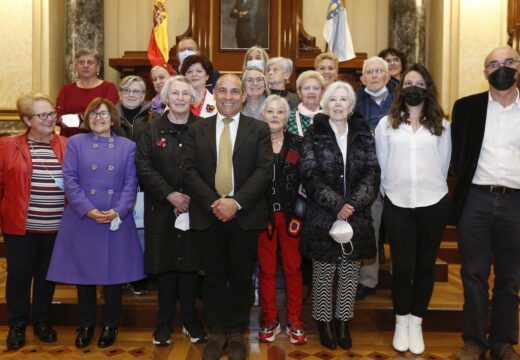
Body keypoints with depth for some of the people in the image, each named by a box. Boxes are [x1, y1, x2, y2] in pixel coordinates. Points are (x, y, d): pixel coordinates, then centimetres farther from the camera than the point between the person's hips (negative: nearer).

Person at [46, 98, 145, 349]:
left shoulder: (127, 146, 7)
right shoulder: (75, 143, 6)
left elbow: (131, 183, 1)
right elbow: (70, 180, -3)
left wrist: (118, 211, -14)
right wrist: (87, 210, -14)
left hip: (117, 221, 0)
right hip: (82, 221, 0)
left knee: (114, 273, 6)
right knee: (84, 272, 8)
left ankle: (110, 324, 23)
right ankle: (86, 325, 24)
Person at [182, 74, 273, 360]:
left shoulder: (259, 129, 4)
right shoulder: (197, 130, 9)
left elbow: (265, 170, -6)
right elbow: (189, 171, 1)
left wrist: (236, 202, -16)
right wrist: (213, 203, -12)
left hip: (245, 215, -1)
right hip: (208, 214, 1)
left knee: (241, 277, 7)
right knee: (213, 276, 9)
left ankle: (236, 332, 23)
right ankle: (216, 332, 23)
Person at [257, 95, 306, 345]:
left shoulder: (297, 143, 3)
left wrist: (300, 210, -3)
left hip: (290, 213, 1)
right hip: (262, 214, 0)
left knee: (293, 268, 6)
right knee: (266, 269, 7)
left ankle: (294, 321, 18)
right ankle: (270, 321, 20)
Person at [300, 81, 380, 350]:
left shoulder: (363, 135, 7)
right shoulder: (314, 135, -1)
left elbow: (372, 173, 1)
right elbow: (310, 175, -8)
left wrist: (354, 203, -14)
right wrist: (336, 205, -16)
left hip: (357, 216, 3)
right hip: (322, 216, -2)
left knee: (349, 272, 8)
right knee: (324, 271, 5)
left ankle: (343, 321, 24)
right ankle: (324, 321, 21)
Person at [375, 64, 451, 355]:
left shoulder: (441, 125, 5)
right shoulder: (387, 124, 3)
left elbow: (443, 165, 10)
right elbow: (381, 165, 6)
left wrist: (433, 189, 11)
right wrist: (389, 192, 8)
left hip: (433, 203, 1)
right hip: (397, 205, -1)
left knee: (426, 265, 9)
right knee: (402, 265, 2)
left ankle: (416, 322, 25)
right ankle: (401, 321, 23)